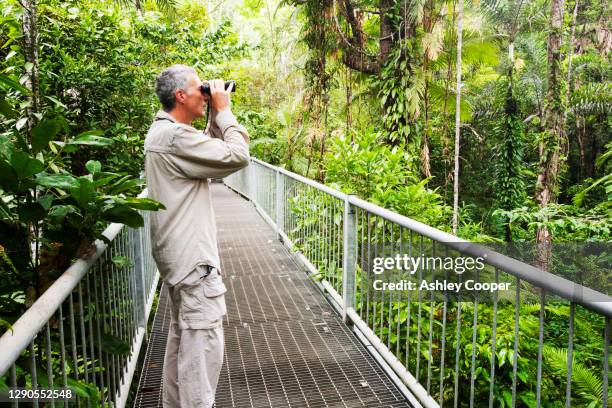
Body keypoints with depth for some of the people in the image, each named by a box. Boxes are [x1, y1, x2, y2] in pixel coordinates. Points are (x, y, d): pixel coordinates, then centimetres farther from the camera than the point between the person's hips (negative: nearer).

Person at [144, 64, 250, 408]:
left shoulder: (165, 131, 14)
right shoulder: (175, 135, -18)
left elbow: (213, 151, 20)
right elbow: (237, 157, -19)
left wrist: (216, 117, 9)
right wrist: (223, 110, -9)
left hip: (180, 254, 11)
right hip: (192, 256, -11)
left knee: (183, 336, 19)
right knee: (204, 343, -5)